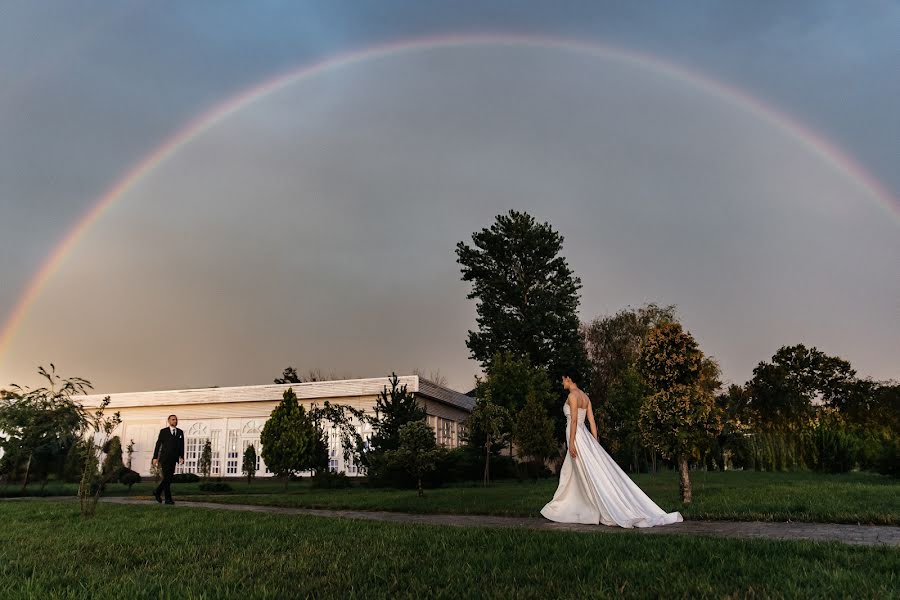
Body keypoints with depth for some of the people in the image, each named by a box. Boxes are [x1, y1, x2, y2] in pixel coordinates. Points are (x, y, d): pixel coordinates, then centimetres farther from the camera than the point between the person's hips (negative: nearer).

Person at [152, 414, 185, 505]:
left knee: (169, 478, 7)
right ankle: (168, 499, -6)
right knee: (167, 478, -9)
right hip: (164, 458, -4)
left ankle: (157, 492, 29)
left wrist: (181, 457, -2)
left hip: (173, 459, 4)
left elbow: (182, 446, 9)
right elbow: (158, 444, 2)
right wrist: (155, 457, -3)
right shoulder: (163, 431, 2)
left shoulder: (180, 432, 11)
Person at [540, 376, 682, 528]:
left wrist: (571, 443, -19)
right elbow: (592, 421, 12)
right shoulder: (585, 396, 15)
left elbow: (574, 420, -18)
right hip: (584, 435, 9)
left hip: (577, 437, -9)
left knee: (592, 474, -8)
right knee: (569, 475, 13)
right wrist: (595, 443, 13)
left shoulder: (572, 395, -11)